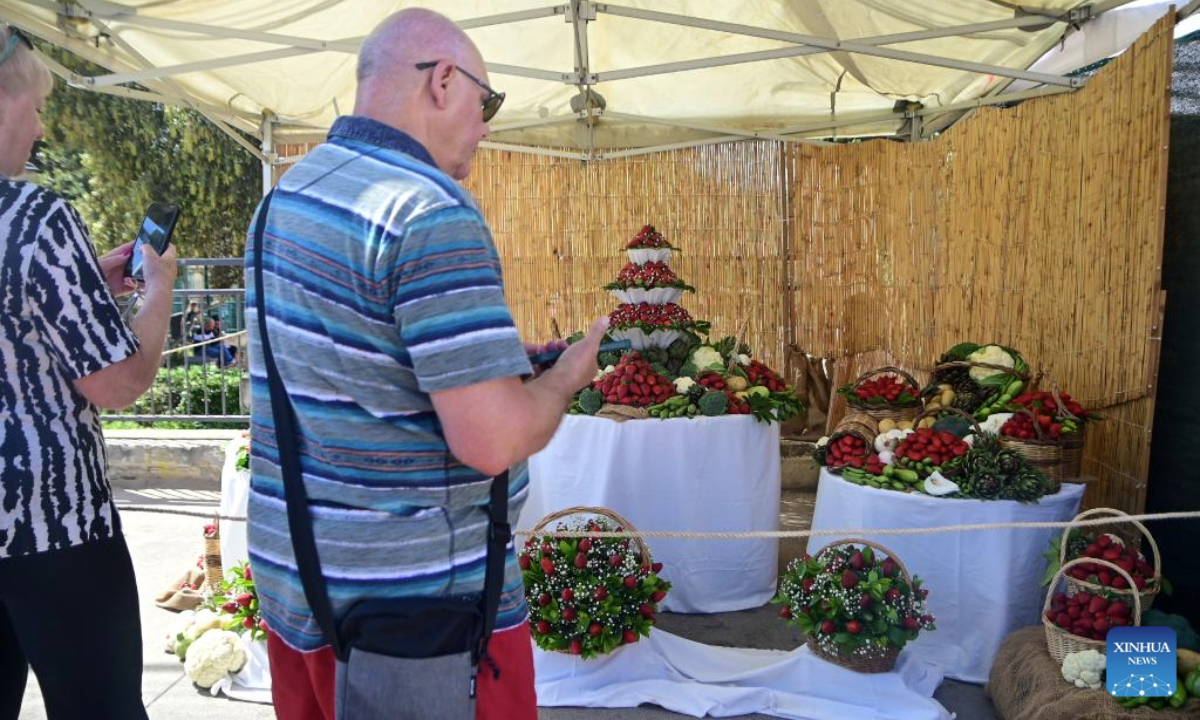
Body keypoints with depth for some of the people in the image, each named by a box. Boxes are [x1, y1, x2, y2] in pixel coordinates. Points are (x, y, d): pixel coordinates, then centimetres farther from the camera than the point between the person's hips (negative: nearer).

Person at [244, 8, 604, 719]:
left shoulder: (284, 196, 7)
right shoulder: (432, 213, -21)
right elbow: (492, 441, -26)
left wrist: (497, 357, 13)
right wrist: (569, 373, -6)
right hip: (418, 601, -8)